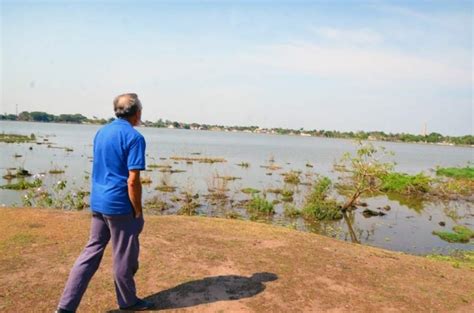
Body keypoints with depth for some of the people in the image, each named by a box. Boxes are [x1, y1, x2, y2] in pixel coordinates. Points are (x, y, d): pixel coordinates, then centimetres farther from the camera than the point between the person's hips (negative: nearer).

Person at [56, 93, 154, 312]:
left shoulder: (102, 132, 11)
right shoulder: (134, 137, -15)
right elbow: (133, 181, -19)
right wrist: (138, 212, -10)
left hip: (97, 202, 8)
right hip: (119, 205, -8)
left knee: (92, 251, 15)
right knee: (124, 256, 10)